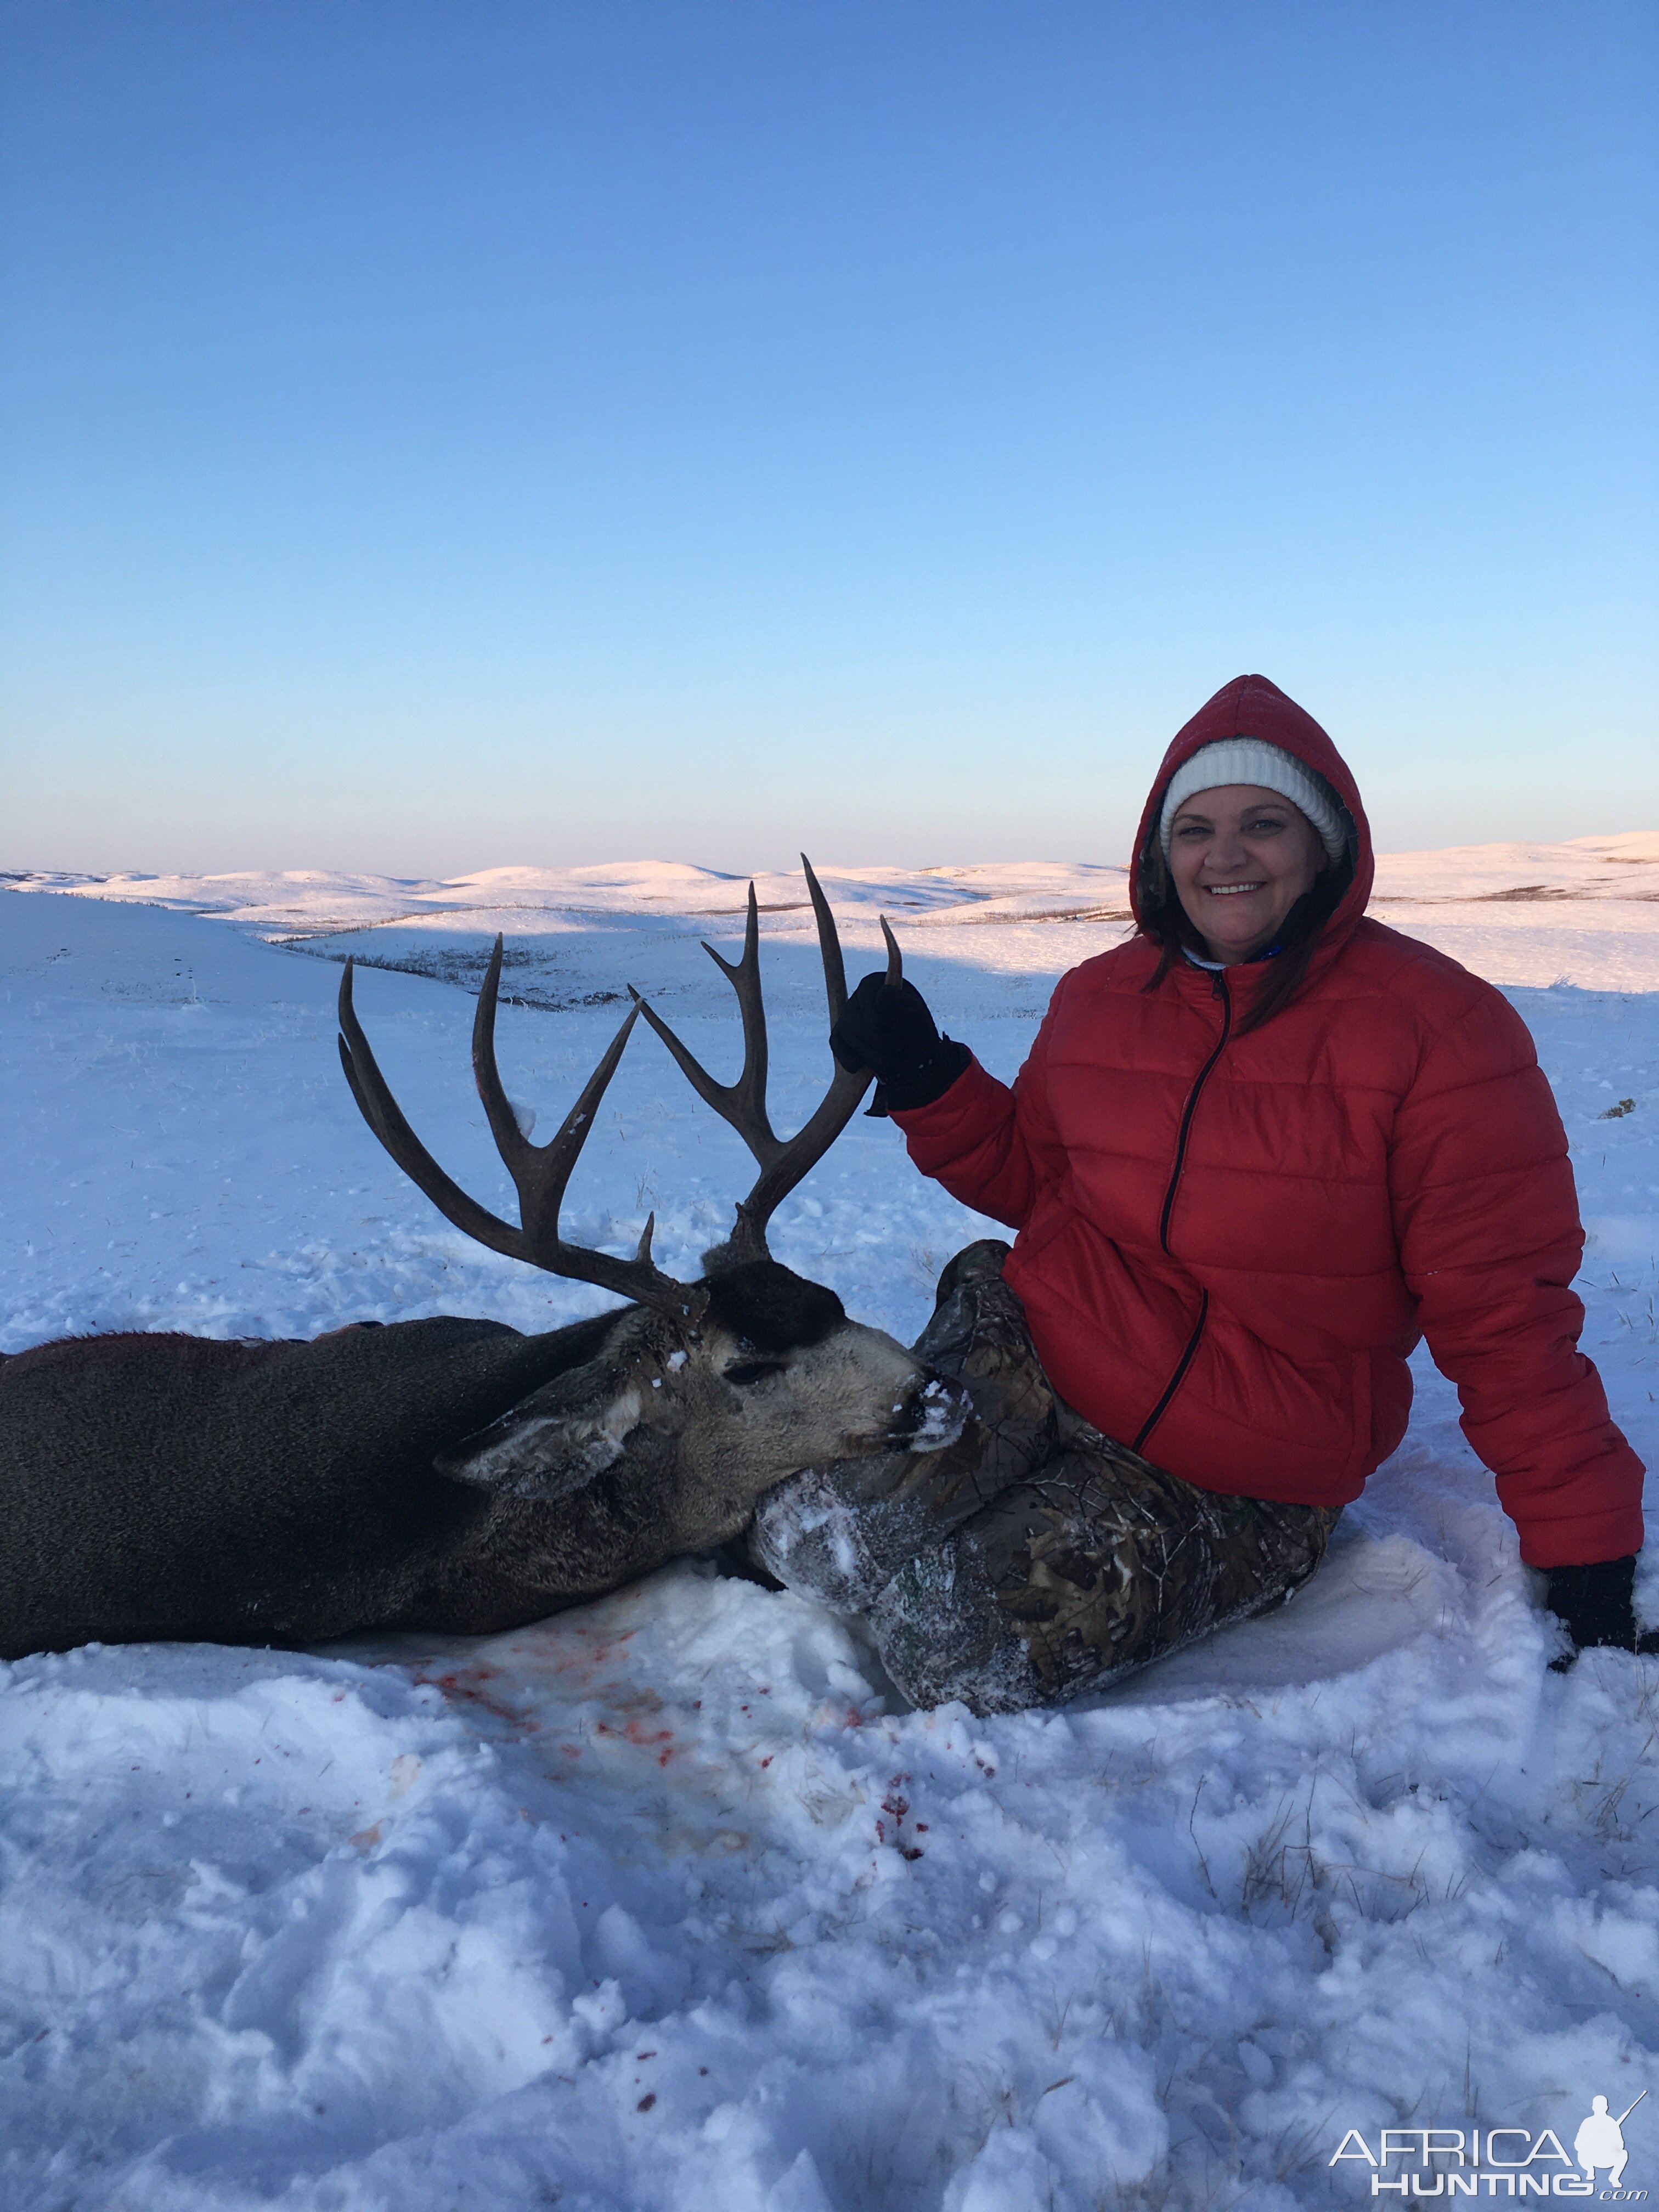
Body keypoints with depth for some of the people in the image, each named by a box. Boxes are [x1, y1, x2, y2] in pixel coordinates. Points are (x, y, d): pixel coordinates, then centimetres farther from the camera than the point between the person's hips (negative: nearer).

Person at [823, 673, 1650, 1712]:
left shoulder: (1438, 1026, -10)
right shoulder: (1099, 997, 6)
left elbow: (1504, 1314, -9)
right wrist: (922, 1080, 2)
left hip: (1237, 1481, -4)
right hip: (1021, 1358, 5)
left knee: (951, 1636, -20)